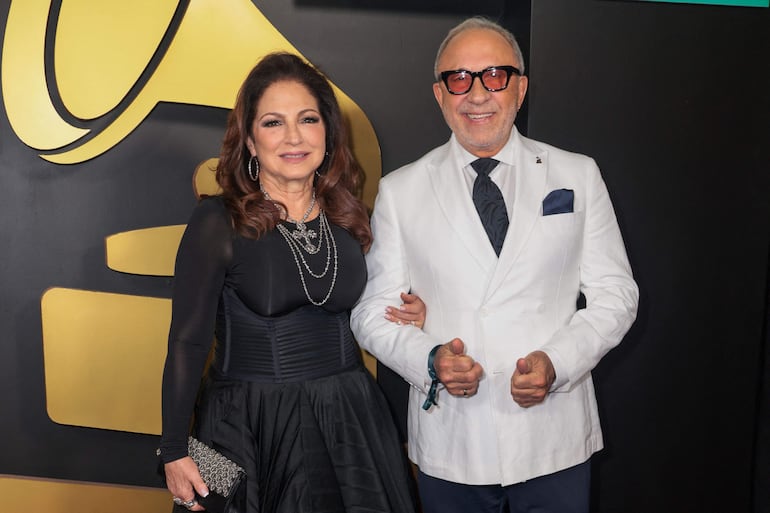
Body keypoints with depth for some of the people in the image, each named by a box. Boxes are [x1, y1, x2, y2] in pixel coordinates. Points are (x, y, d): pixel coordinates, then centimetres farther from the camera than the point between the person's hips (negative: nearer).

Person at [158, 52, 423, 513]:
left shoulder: (350, 218, 3)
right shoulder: (219, 222, -11)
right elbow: (188, 342, -9)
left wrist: (409, 319, -3)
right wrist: (174, 453, -11)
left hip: (349, 422, 4)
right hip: (251, 429, -4)